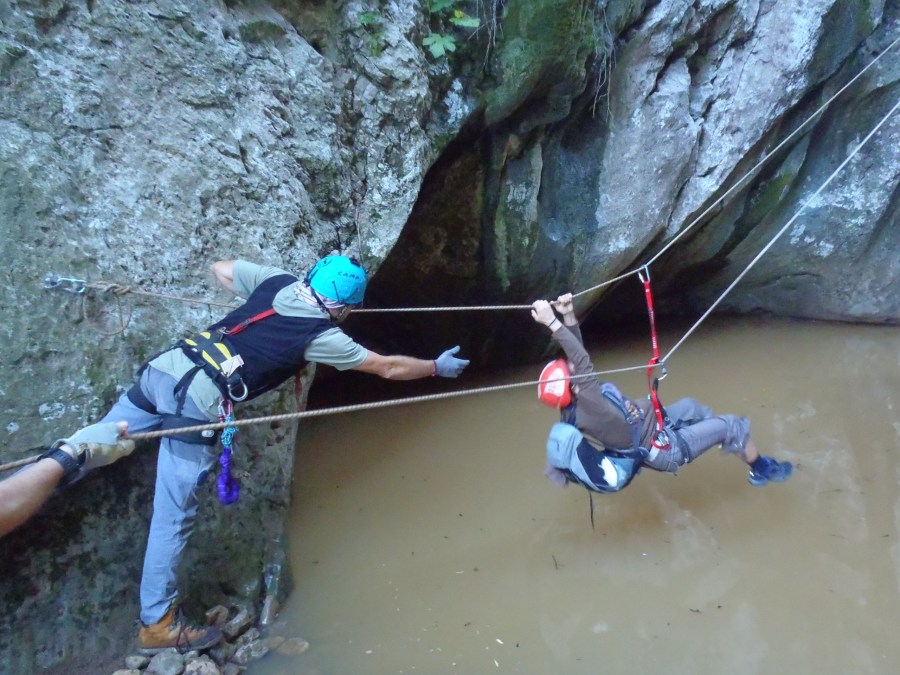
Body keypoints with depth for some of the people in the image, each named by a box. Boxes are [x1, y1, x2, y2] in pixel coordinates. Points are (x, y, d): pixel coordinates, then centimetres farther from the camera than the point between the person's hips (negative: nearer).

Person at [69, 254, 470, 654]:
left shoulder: (277, 282, 12)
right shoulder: (322, 335, -2)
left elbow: (220, 268, 26)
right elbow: (389, 368, 8)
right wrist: (437, 367, 23)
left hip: (165, 368, 7)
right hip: (197, 400, -6)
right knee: (173, 517, 3)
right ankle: (157, 623, 14)